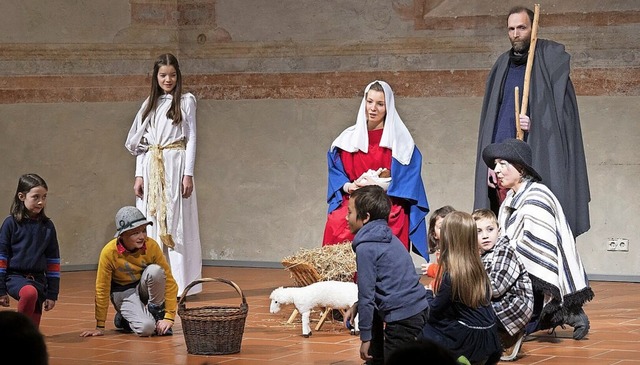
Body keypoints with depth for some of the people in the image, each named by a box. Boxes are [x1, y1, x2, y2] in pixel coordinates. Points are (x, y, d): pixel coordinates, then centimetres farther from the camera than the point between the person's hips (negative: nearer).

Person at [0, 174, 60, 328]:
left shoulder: (47, 226, 5)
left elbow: (53, 261, 10)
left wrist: (52, 293, 9)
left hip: (38, 279, 4)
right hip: (15, 276, -4)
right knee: (30, 292, -36)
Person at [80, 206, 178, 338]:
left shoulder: (151, 246, -20)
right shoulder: (109, 252, -23)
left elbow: (168, 280, -16)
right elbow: (102, 290, -13)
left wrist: (169, 317, -22)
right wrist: (100, 327, -8)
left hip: (144, 287, 2)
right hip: (123, 292, -2)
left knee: (155, 270, -32)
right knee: (146, 328, -28)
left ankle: (157, 312, -7)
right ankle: (124, 318, 7)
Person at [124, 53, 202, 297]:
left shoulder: (186, 101, 4)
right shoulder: (149, 104, 15)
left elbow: (191, 139, 0)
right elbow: (139, 142, 14)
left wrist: (188, 174, -8)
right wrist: (139, 174, 5)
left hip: (175, 166, -4)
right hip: (151, 168, 4)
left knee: (176, 224, -4)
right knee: (151, 225, 2)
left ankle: (179, 283, -3)